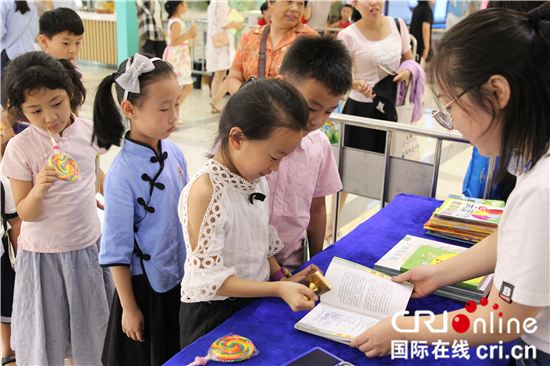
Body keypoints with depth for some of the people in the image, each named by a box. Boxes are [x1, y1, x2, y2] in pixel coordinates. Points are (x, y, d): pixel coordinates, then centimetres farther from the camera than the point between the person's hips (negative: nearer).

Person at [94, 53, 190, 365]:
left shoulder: (174, 153, -4)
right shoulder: (123, 175, -23)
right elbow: (116, 249, -16)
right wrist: (129, 307, -10)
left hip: (184, 278, 6)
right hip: (146, 286, -6)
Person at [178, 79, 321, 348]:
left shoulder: (256, 177, -2)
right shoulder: (204, 191, -27)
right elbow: (210, 278, -25)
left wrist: (282, 279, 0)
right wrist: (278, 289, -28)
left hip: (253, 299, 7)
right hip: (212, 315, -7)